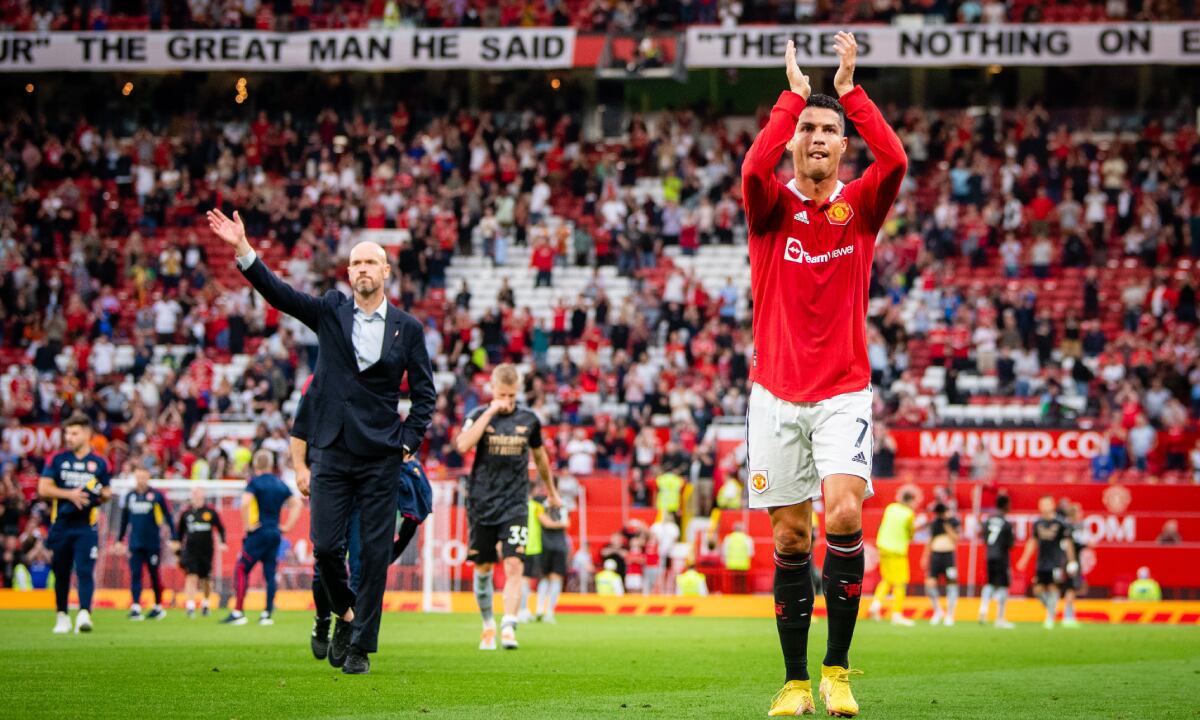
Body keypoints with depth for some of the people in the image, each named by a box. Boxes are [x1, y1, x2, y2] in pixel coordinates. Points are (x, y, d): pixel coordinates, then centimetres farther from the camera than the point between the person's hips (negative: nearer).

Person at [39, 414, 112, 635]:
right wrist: (70, 494, -14)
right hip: (61, 524, 1)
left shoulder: (99, 463, 6)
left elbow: (106, 493, 15)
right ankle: (62, 616, 20)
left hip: (86, 527, -1)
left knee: (85, 570, -15)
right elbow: (43, 488, -3)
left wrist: (104, 495, -10)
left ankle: (84, 614, -23)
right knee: (61, 573, 8)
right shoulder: (57, 460, 5)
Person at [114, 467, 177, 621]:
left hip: (153, 543, -3)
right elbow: (124, 520, 18)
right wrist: (120, 540, 19)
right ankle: (135, 607, -9)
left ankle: (158, 607, 18)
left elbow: (168, 517, 0)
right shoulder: (129, 496, 9)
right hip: (135, 543, 3)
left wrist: (174, 538, -4)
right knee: (135, 574, -6)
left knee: (154, 575, 5)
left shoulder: (156, 496, -3)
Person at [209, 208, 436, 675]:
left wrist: (409, 441, -1)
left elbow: (424, 392, 10)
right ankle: (345, 612, 24)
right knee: (325, 546, -4)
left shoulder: (407, 328, 5)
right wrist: (243, 250, -20)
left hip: (381, 458, -1)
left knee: (375, 552, -1)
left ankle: (361, 647, 7)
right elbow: (277, 293, -7)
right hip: (332, 452, 1)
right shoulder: (330, 313, 5)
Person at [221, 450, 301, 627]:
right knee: (270, 573, 9)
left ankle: (238, 612, -9)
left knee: (241, 570, -2)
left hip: (259, 532, -6)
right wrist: (287, 526, 12)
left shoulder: (255, 482, -7)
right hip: (275, 533, 6)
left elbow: (245, 503, -23)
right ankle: (267, 614, 6)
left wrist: (247, 525, -13)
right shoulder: (281, 484, 11)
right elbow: (296, 503, 13)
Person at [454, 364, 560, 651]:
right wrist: (490, 412, -22)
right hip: (482, 503, 0)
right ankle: (488, 625, 27)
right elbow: (462, 445, -22)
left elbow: (539, 455, 21)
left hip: (515, 505, 0)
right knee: (483, 569, 8)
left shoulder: (528, 419, 4)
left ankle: (508, 628, -20)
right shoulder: (479, 415, -2)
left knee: (514, 566, -15)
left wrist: (551, 491, 30)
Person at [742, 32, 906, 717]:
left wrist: (849, 90, -13)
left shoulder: (860, 205, 4)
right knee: (791, 538, 2)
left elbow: (894, 160, -17)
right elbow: (753, 169, -21)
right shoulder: (772, 206, 3)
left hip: (844, 391, -1)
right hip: (776, 395, 1)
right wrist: (795, 95, -15)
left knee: (844, 514, -19)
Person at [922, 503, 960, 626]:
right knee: (930, 584, -6)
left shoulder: (953, 521, 1)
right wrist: (925, 558, 16)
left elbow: (956, 538, -8)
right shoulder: (934, 523, 13)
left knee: (951, 584, -5)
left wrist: (947, 526, -12)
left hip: (949, 555, -4)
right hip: (935, 555, 4)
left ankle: (949, 615, 3)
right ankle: (937, 611, 13)